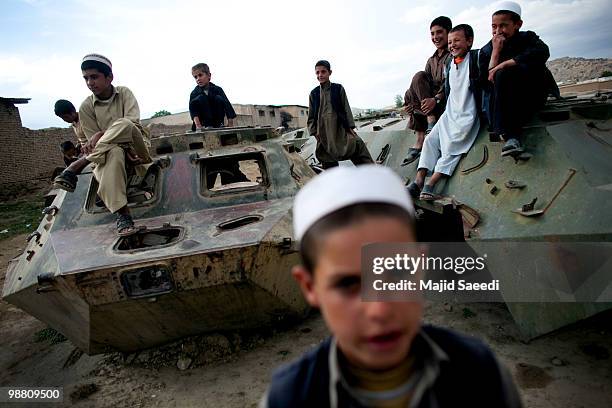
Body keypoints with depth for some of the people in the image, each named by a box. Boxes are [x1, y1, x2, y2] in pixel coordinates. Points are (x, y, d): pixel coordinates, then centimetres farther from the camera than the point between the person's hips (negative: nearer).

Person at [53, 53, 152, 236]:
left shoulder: (124, 93, 2)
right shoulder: (86, 107, 2)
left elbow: (132, 123, -14)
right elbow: (93, 142, -3)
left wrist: (101, 134, -26)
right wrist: (126, 152, -19)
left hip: (137, 145, 0)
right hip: (109, 149, 0)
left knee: (123, 124, -34)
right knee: (113, 154, -40)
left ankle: (77, 167, -27)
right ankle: (121, 213, -45)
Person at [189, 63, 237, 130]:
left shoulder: (217, 89, -8)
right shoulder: (194, 94, -8)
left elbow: (227, 104, -16)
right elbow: (194, 113, -20)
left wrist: (230, 124, -27)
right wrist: (198, 124, -37)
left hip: (217, 119, 0)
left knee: (219, 98, -21)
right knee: (201, 98, -22)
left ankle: (219, 124, -12)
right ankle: (207, 125, -21)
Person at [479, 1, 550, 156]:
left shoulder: (527, 38, 4)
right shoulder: (486, 50, 7)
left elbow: (542, 53, -22)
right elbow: (486, 82, -7)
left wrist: (502, 65, -26)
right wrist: (496, 52, -12)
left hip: (533, 95, -2)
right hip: (506, 101, 2)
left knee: (502, 74, -28)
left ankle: (505, 132, -30)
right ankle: (511, 137, -38)